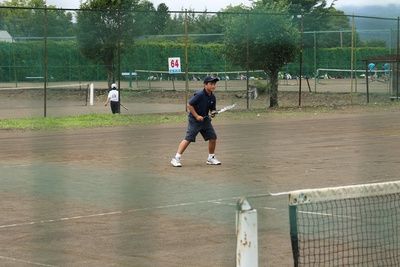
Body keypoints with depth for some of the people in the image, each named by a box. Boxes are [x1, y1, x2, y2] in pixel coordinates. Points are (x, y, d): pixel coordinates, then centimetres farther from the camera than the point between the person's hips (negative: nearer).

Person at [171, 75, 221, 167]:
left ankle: (211, 158, 20)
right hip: (194, 120, -7)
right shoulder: (199, 95, -19)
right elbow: (189, 105, -17)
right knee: (188, 139, -11)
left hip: (205, 120, 7)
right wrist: (196, 116, -17)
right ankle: (176, 158, -7)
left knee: (213, 138, 3)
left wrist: (213, 113, -11)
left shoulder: (212, 97, 2)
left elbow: (212, 109, 13)